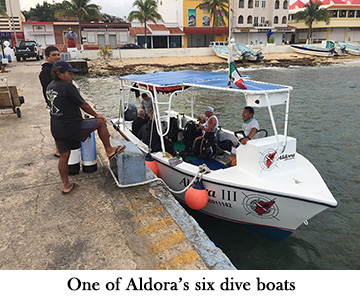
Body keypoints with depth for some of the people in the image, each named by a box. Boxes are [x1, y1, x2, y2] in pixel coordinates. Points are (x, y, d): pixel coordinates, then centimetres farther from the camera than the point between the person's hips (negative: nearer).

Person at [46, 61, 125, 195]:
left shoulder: (49, 87, 10)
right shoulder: (67, 86, -16)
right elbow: (83, 105, -8)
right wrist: (96, 115, 5)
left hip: (56, 130, 9)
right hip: (72, 127, -9)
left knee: (64, 156, 16)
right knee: (101, 122, 6)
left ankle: (66, 186, 25)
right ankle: (109, 150, 17)